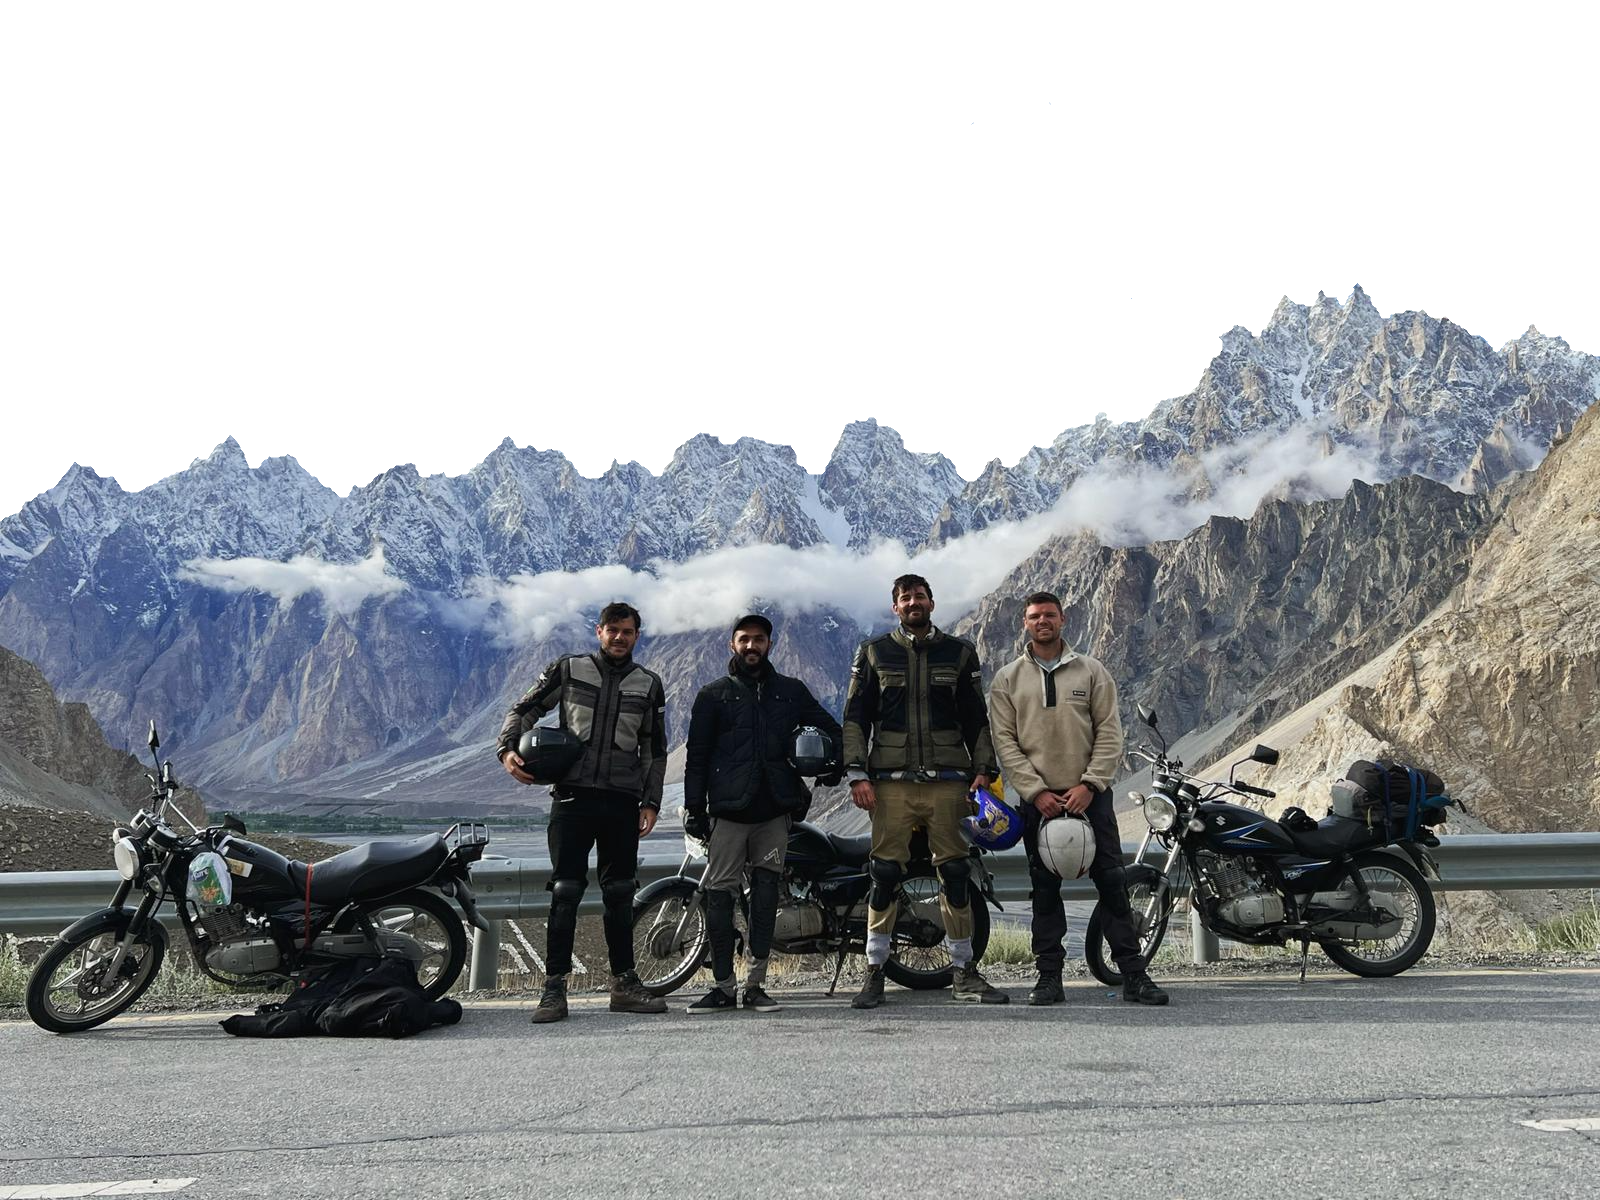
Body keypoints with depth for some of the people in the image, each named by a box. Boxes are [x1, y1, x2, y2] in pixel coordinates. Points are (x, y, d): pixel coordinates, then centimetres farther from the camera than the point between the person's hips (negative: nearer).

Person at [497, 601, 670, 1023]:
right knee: (565, 892, -5)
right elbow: (523, 710, 8)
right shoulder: (568, 670, 6)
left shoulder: (649, 685, 12)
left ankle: (624, 985, 16)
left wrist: (651, 802, 6)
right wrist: (508, 749, -10)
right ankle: (554, 989, -2)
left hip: (622, 802, 2)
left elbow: (655, 750, 15)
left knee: (620, 894, 8)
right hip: (573, 797, -2)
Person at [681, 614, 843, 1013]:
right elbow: (696, 756, 9)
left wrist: (833, 767, 4)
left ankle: (756, 983, 0)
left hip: (776, 809, 1)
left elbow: (830, 729, 24)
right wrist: (694, 808, 1)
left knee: (766, 885, -5)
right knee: (719, 894, -5)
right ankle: (723, 986, 2)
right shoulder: (714, 696, 11)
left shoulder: (791, 692, 16)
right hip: (728, 811, -1)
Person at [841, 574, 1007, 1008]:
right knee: (885, 874, -4)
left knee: (955, 874, 2)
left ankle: (965, 973, 11)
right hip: (891, 781, -1)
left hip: (947, 780, 1)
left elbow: (976, 718, 14)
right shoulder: (873, 653, 10)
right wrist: (857, 774, -2)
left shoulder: (960, 653, 13)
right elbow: (855, 717, 8)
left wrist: (983, 770, 3)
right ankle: (874, 973, 5)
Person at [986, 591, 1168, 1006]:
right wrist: (1036, 792, -10)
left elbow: (1110, 732, 2)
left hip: (1089, 795, 0)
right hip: (1037, 799, 0)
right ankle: (1049, 976, 10)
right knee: (1045, 889, 4)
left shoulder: (1091, 671, 6)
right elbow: (1005, 740, 0)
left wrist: (1089, 785, -10)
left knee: (1112, 882, -1)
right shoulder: (1007, 679, 6)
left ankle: (1133, 974, 4)